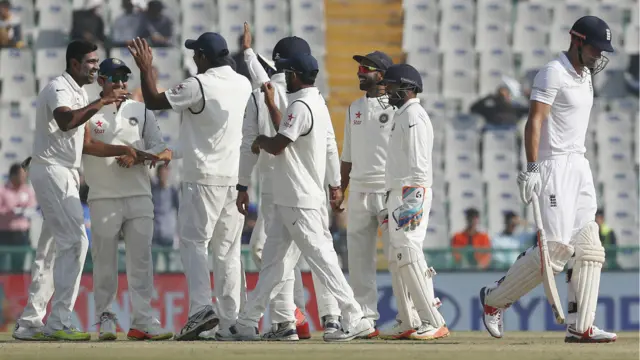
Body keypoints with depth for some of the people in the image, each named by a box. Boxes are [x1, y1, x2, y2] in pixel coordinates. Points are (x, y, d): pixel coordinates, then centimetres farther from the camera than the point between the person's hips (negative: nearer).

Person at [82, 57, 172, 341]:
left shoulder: (141, 112, 14)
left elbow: (165, 153, 6)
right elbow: (86, 145, -14)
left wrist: (136, 157, -12)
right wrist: (122, 151, -23)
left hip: (139, 197, 2)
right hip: (103, 198, -2)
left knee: (141, 259, -2)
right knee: (104, 260, -1)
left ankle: (143, 321, -3)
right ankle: (105, 319, 7)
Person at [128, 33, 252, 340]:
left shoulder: (199, 85, -14)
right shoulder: (243, 84, 6)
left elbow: (154, 102, -9)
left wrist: (145, 68, 1)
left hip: (203, 178, -7)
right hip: (235, 177, 7)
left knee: (193, 241, -5)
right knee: (228, 250, 10)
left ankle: (201, 307, -22)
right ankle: (232, 318, 9)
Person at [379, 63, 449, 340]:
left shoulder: (413, 116, -11)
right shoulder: (402, 115, 20)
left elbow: (418, 165, -19)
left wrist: (410, 203, -24)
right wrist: (391, 203, 22)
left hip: (411, 194, -11)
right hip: (398, 194, 11)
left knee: (408, 255, -15)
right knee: (397, 260, 12)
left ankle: (434, 323, -17)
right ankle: (408, 324, 14)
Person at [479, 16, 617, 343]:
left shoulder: (585, 76, 16)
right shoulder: (553, 73, -12)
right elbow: (535, 121, -20)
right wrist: (531, 169, -28)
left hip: (579, 167, 9)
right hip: (555, 166, -9)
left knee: (589, 248, 2)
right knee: (557, 247, -13)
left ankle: (580, 327, 2)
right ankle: (495, 299, 2)